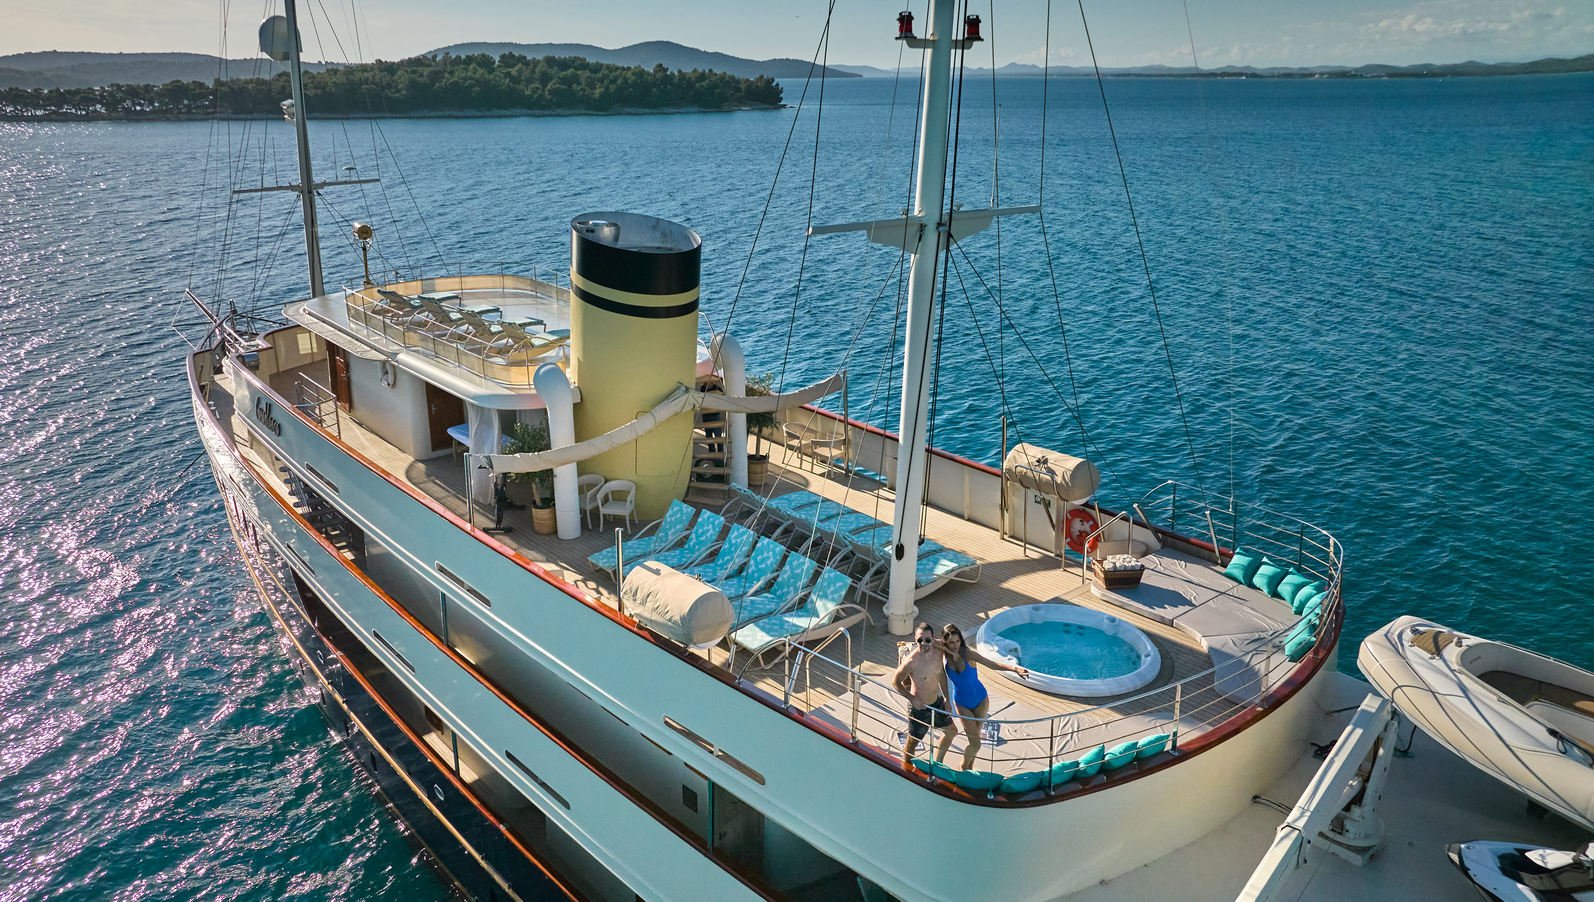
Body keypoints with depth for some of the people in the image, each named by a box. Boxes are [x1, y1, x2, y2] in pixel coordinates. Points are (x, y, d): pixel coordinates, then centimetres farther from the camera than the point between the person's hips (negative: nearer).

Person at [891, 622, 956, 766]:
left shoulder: (937, 652, -11)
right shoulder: (912, 661, -30)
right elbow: (895, 681, -18)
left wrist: (946, 698, 9)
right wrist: (912, 698, -24)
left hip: (937, 702, 7)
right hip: (919, 707, -7)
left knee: (951, 731, 25)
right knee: (912, 742, 10)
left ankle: (937, 762, 48)